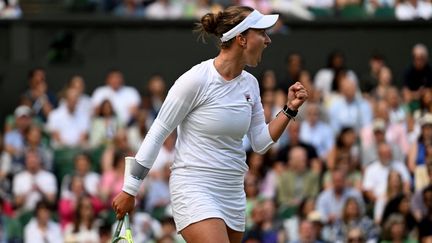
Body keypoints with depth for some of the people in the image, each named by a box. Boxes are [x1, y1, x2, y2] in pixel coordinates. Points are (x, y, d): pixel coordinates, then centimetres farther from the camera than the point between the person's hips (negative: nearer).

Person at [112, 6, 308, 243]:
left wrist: (290, 109, 0)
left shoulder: (249, 83, 7)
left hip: (233, 194, 8)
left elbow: (260, 142, 13)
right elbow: (157, 134, -7)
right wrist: (129, 191, -5)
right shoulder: (196, 80, -13)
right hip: (194, 190, -7)